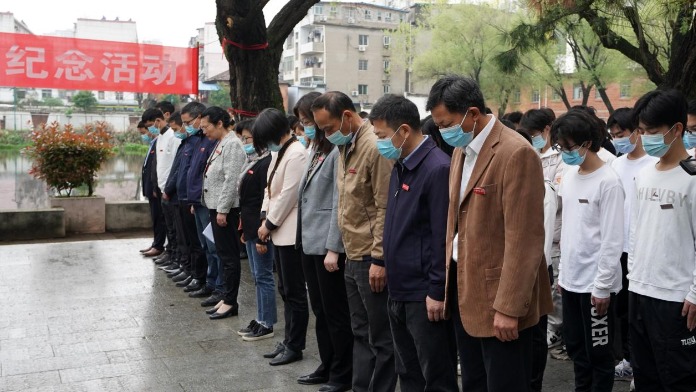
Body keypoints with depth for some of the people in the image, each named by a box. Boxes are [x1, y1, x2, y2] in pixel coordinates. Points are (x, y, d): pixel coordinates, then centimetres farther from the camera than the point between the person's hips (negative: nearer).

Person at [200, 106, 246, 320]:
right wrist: (215, 208, 15)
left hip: (226, 209, -10)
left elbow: (231, 180, -20)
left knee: (229, 256, -2)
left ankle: (230, 302, 6)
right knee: (223, 254, 14)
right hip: (216, 207, 10)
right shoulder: (220, 144, 16)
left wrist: (222, 209, -20)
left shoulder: (232, 145, -14)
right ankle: (226, 298, 22)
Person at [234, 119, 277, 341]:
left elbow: (267, 200, -20)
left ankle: (267, 325, 8)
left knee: (263, 276, -2)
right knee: (258, 276, 15)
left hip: (260, 228, -10)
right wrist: (245, 227, 19)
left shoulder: (265, 164, -16)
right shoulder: (252, 162, 15)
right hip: (250, 227, 10)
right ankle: (260, 319, 25)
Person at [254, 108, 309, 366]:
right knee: (285, 290, 14)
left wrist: (269, 224, -9)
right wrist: (264, 220, 5)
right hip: (279, 232, 9)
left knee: (294, 292, 1)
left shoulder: (296, 154, -15)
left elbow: (288, 196, -18)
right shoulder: (279, 153, 13)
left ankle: (295, 347, 11)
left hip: (290, 233, -9)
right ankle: (289, 341, 24)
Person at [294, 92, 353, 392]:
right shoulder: (314, 149, 14)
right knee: (320, 310, 17)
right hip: (310, 242, 9)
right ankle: (326, 367, 30)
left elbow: (339, 204, -17)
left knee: (336, 311, 4)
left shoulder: (337, 151, -14)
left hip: (327, 245, -9)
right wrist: (305, 237, 11)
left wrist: (333, 248, -18)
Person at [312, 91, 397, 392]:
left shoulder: (375, 147, -17)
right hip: (353, 257, 9)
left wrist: (379, 259, -18)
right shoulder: (344, 146, 11)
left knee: (381, 337, 4)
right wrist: (348, 250, 14)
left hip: (372, 260, -9)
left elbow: (385, 208, -18)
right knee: (361, 333, 18)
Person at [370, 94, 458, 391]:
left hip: (424, 296, -9)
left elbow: (443, 236, -19)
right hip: (399, 292, 9)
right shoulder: (400, 166, 10)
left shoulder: (437, 168, -17)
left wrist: (437, 292, -17)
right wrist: (386, 265, 15)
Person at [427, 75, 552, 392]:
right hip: (463, 289, 8)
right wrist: (449, 281, 11)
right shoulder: (461, 149, 10)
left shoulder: (516, 153, -17)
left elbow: (523, 240, -20)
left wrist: (508, 307, -20)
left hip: (498, 297, -8)